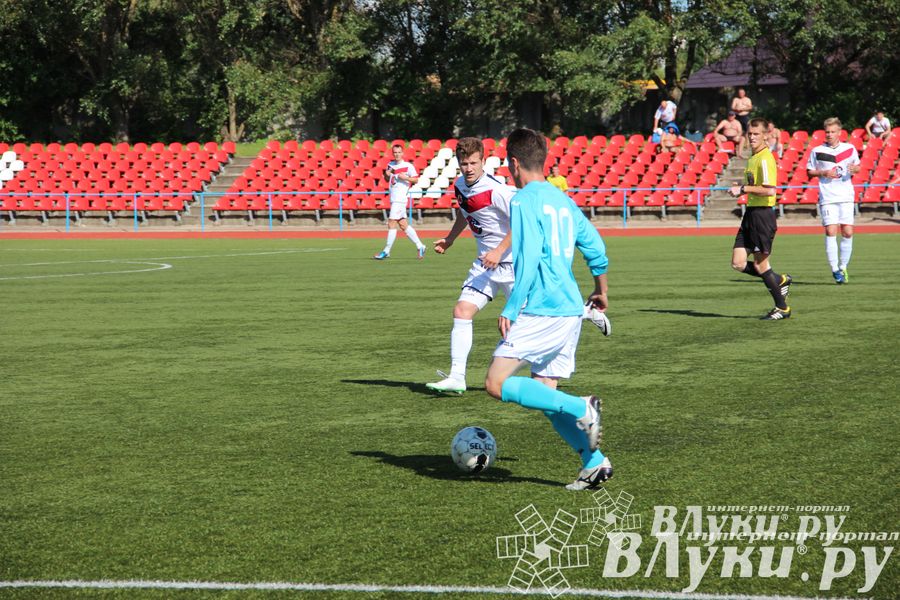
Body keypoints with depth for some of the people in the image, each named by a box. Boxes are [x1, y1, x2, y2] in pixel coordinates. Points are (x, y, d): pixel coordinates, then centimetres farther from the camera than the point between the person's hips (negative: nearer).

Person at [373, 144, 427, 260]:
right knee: (403, 225, 9)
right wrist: (386, 175, 2)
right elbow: (387, 180, 23)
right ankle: (420, 246, 17)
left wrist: (405, 177, -19)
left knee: (391, 223, -9)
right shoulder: (390, 165, 13)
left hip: (400, 198, -8)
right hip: (394, 198, 8)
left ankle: (386, 251, -5)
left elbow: (416, 179, -4)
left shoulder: (408, 166, -6)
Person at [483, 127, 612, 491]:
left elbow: (527, 259, -18)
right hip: (570, 310, 9)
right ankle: (594, 463, 5)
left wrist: (510, 309, -16)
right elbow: (595, 248, 22)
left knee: (497, 384, -10)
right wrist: (600, 290, 37)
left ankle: (581, 409, -17)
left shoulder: (524, 201, -9)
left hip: (540, 311, -9)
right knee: (543, 394, 12)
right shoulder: (563, 200, 16)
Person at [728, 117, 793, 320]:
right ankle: (780, 281, 22)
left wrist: (743, 189, -20)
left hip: (762, 214, -9)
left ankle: (782, 308, 11)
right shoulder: (753, 158, 15)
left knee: (760, 264, -2)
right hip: (750, 214, 9)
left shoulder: (765, 159, -15)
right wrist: (742, 190, 13)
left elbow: (770, 190, -25)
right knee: (738, 263, 4)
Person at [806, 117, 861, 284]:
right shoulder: (817, 151, 2)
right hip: (827, 198, -2)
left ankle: (843, 267, 14)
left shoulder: (850, 149, 7)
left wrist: (855, 169, -5)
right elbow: (809, 172, 8)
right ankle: (835, 270, -6)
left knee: (847, 233, -1)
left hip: (846, 196, 2)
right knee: (830, 232, -10)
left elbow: (857, 167, 18)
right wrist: (824, 173, -9)